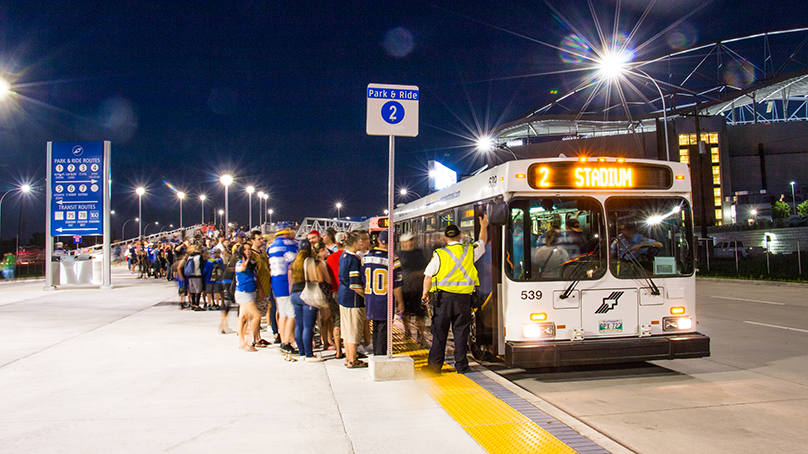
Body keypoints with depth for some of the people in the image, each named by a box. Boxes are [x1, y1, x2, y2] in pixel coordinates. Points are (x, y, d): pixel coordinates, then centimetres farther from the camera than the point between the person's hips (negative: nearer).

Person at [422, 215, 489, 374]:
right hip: (463, 298, 1)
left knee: (439, 331, 6)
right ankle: (461, 364, 10)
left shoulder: (439, 254, -4)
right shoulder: (470, 251, 3)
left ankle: (435, 364, 10)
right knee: (461, 331, 7)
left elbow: (428, 276, -2)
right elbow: (482, 242, 24)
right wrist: (484, 226, 39)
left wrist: (425, 293, 11)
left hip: (443, 297, -1)